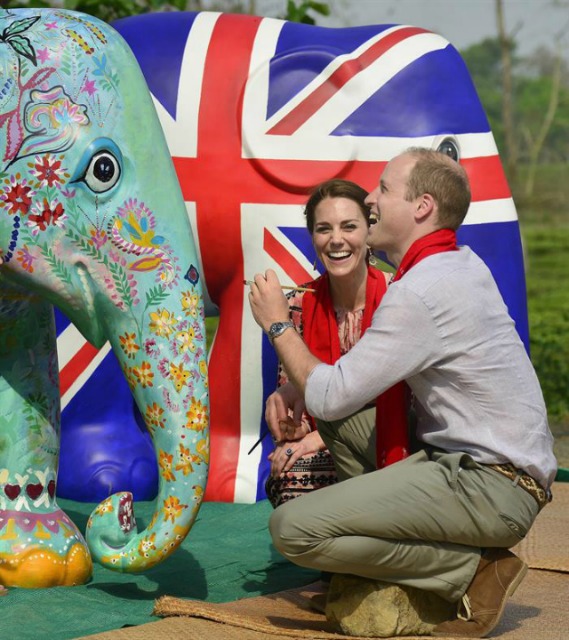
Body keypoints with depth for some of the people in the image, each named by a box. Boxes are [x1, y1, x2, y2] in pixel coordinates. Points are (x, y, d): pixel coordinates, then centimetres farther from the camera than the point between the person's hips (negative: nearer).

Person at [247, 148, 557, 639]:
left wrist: (277, 324, 0)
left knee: (294, 528, -18)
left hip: (489, 486, -10)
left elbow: (331, 398, -16)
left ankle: (475, 570, -7)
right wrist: (299, 389, 5)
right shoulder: (463, 264, 12)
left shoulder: (419, 293, -19)